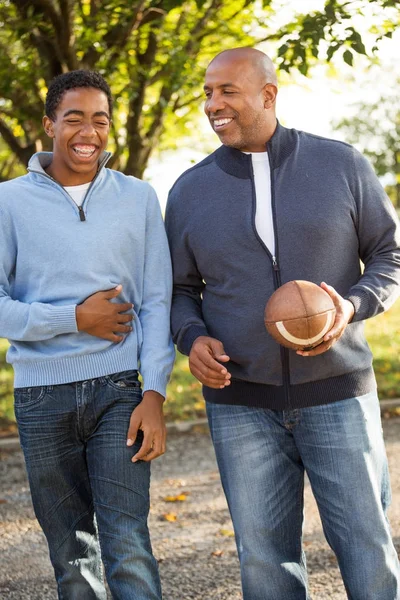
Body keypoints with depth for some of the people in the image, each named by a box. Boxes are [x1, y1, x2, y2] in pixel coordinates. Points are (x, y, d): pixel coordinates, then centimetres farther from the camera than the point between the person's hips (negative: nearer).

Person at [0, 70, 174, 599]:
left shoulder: (138, 198, 5)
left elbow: (156, 303, 4)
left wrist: (154, 395, -5)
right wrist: (74, 319, -11)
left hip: (119, 390, 0)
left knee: (127, 546, -9)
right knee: (72, 556, 9)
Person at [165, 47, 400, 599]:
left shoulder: (341, 165, -2)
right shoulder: (190, 191, 2)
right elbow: (180, 288, 11)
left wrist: (354, 306, -17)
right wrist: (192, 338, -11)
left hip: (336, 393, -1)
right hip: (241, 402, 1)